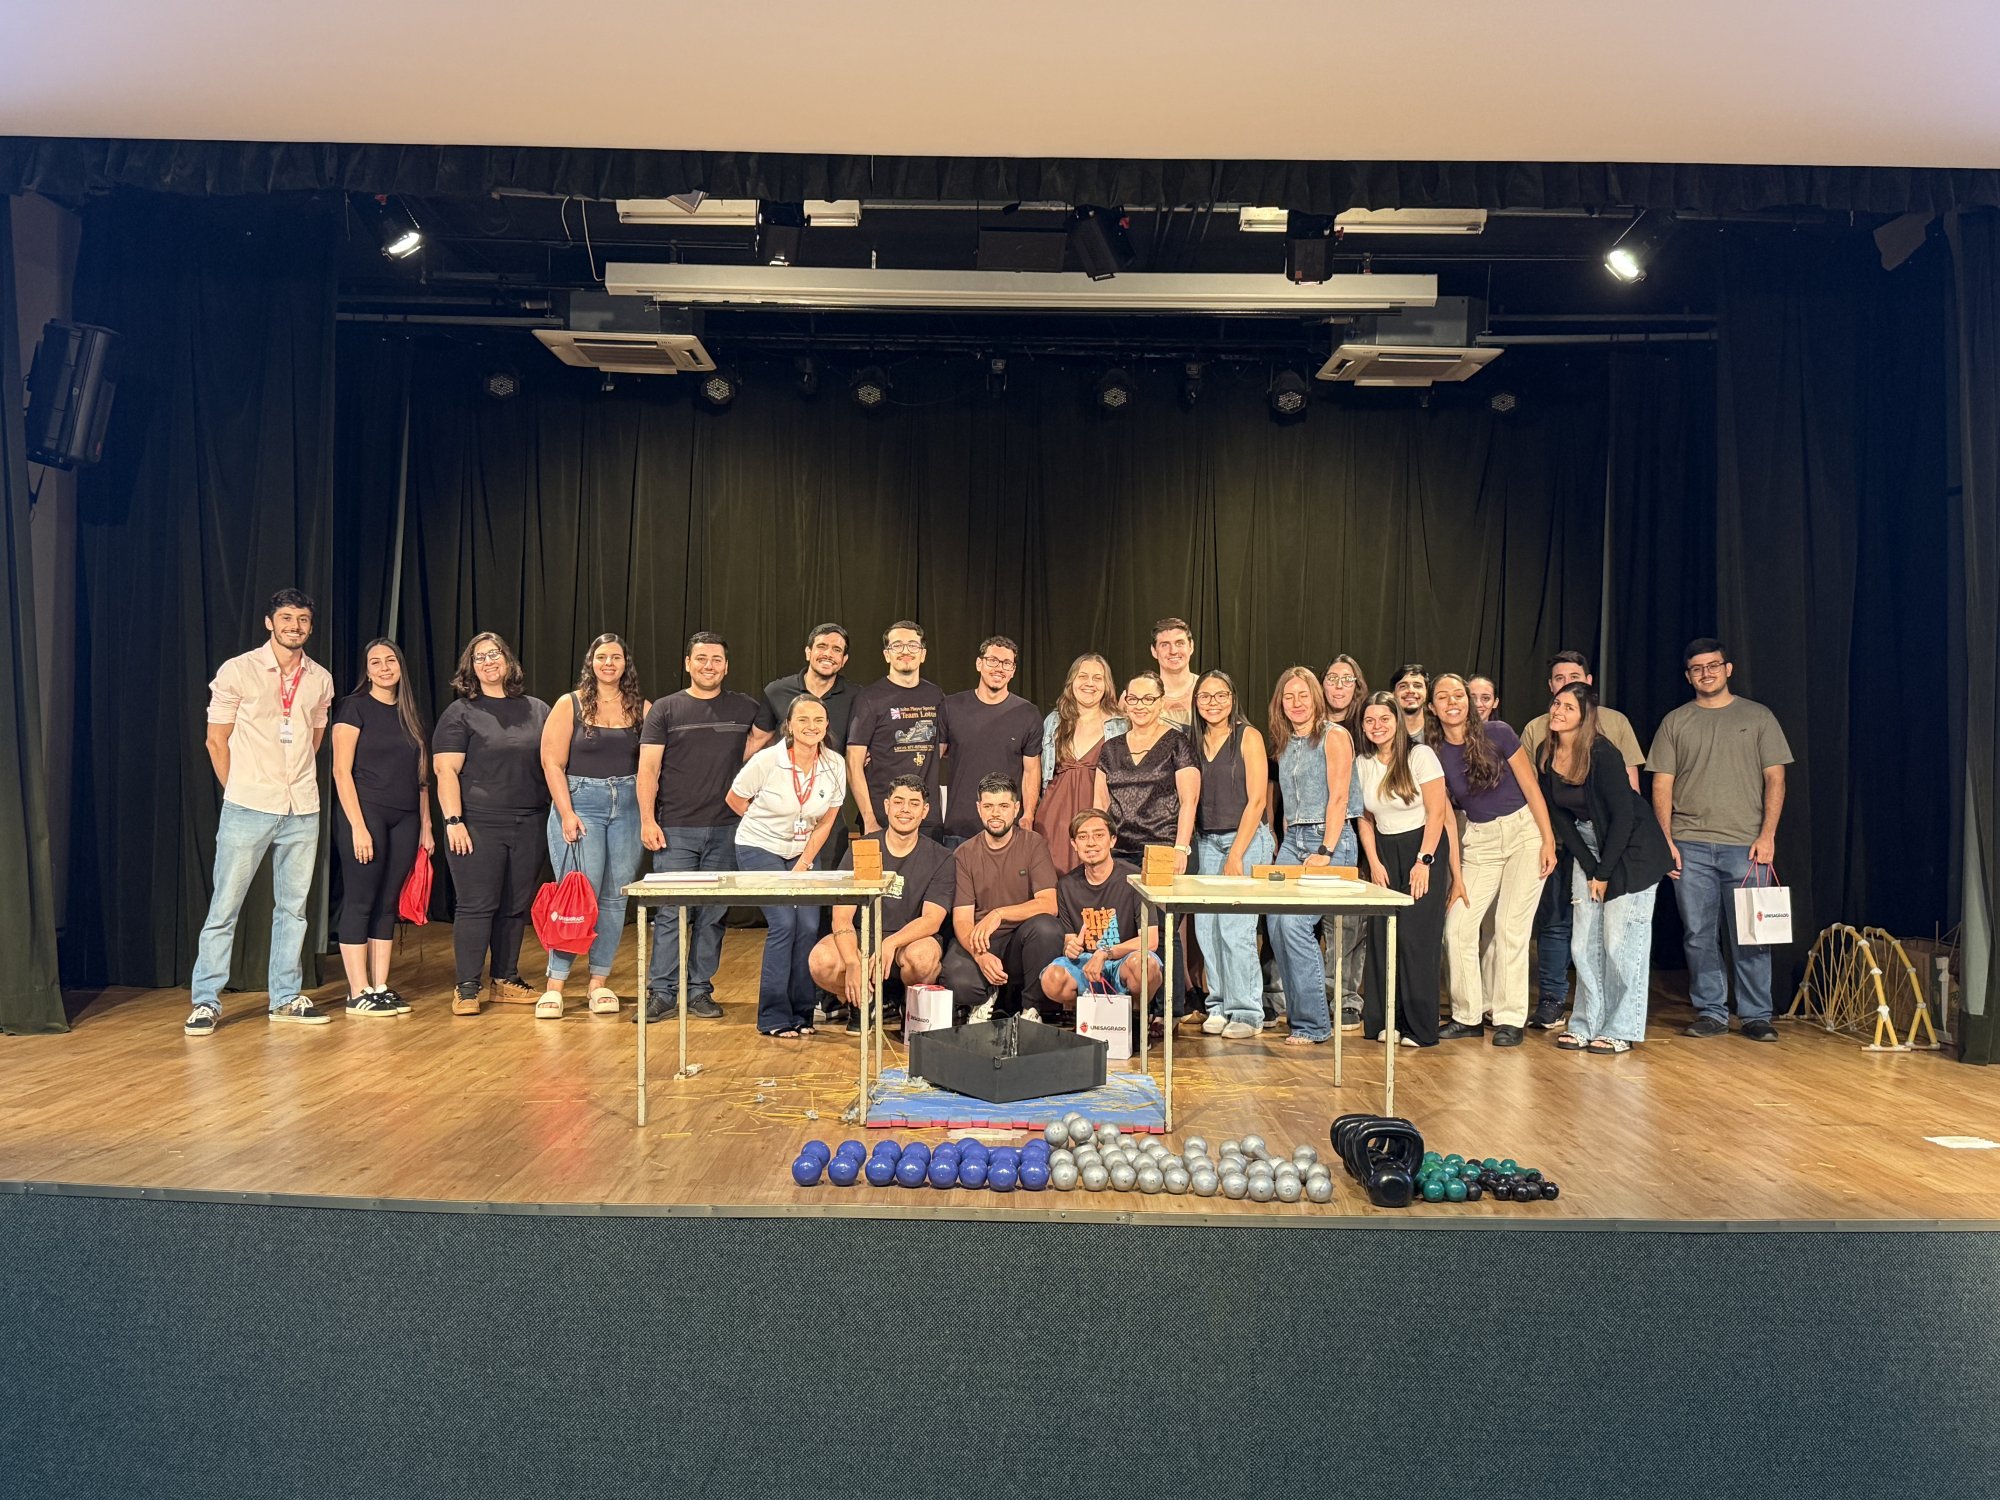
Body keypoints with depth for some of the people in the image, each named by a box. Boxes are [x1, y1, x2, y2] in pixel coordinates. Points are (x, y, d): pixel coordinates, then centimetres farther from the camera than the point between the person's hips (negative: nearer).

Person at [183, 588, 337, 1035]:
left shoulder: (321, 679, 8)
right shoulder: (237, 671, -3)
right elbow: (217, 740, 2)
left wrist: (294, 780, 14)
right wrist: (241, 790, 5)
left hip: (302, 810, 4)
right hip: (248, 809, -4)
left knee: (293, 908, 10)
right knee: (224, 908, -1)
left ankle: (286, 998, 20)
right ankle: (206, 1002, 8)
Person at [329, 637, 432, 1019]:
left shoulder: (408, 714, 15)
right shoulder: (354, 707, -2)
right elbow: (342, 771, -8)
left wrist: (426, 825, 11)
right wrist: (358, 827, -15)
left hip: (404, 819, 6)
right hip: (365, 812, -6)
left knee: (388, 904, 7)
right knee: (360, 902, -4)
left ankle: (380, 987, 12)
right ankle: (358, 993, 0)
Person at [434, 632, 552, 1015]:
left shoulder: (537, 711, 13)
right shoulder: (460, 713, 1)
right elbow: (446, 771, -5)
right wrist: (453, 821, -14)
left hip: (529, 825, 4)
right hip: (478, 825, -4)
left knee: (516, 906, 9)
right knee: (477, 905, -3)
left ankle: (506, 980, 21)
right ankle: (466, 988, 5)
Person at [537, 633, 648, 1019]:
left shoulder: (642, 708, 7)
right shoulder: (570, 705, 1)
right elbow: (552, 762, -3)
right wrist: (566, 814, -11)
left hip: (628, 807, 3)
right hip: (580, 802, -3)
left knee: (615, 897, 4)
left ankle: (599, 983, 14)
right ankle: (554, 984, 0)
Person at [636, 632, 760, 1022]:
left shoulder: (745, 709, 9)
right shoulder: (665, 710, 4)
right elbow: (648, 768, 0)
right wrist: (647, 820, -9)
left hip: (726, 829, 2)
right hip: (675, 829, -2)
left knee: (713, 914, 5)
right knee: (672, 913, -3)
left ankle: (700, 990, 14)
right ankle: (662, 992, 4)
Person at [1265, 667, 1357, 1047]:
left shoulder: (1333, 736, -4)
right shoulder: (1285, 743, 17)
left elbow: (1338, 798, -11)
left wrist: (1325, 852, -17)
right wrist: (1286, 843, 11)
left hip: (1330, 839, -7)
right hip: (1292, 840, 7)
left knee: (1295, 924, -17)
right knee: (1275, 923, -3)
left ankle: (1312, 1024, -8)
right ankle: (1296, 1013, 10)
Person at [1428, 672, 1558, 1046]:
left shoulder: (1498, 734, -9)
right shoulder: (1434, 752, -2)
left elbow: (1531, 788, -3)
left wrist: (1548, 840, -8)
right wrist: (1456, 873, 0)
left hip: (1524, 831, -3)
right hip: (1478, 841, 3)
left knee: (1511, 925, -6)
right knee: (1456, 926, -4)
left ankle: (1509, 1019, 5)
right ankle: (1468, 1016, 10)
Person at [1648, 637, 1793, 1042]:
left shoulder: (1758, 717, 9)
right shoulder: (1675, 722, 11)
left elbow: (1775, 779, 4)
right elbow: (1662, 785, 8)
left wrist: (1767, 835, -6)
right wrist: (1665, 841, -1)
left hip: (1746, 845, -1)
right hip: (1690, 845, 1)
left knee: (1751, 936, -1)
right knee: (1699, 935, 3)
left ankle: (1757, 1016, 8)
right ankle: (1711, 1013, 12)